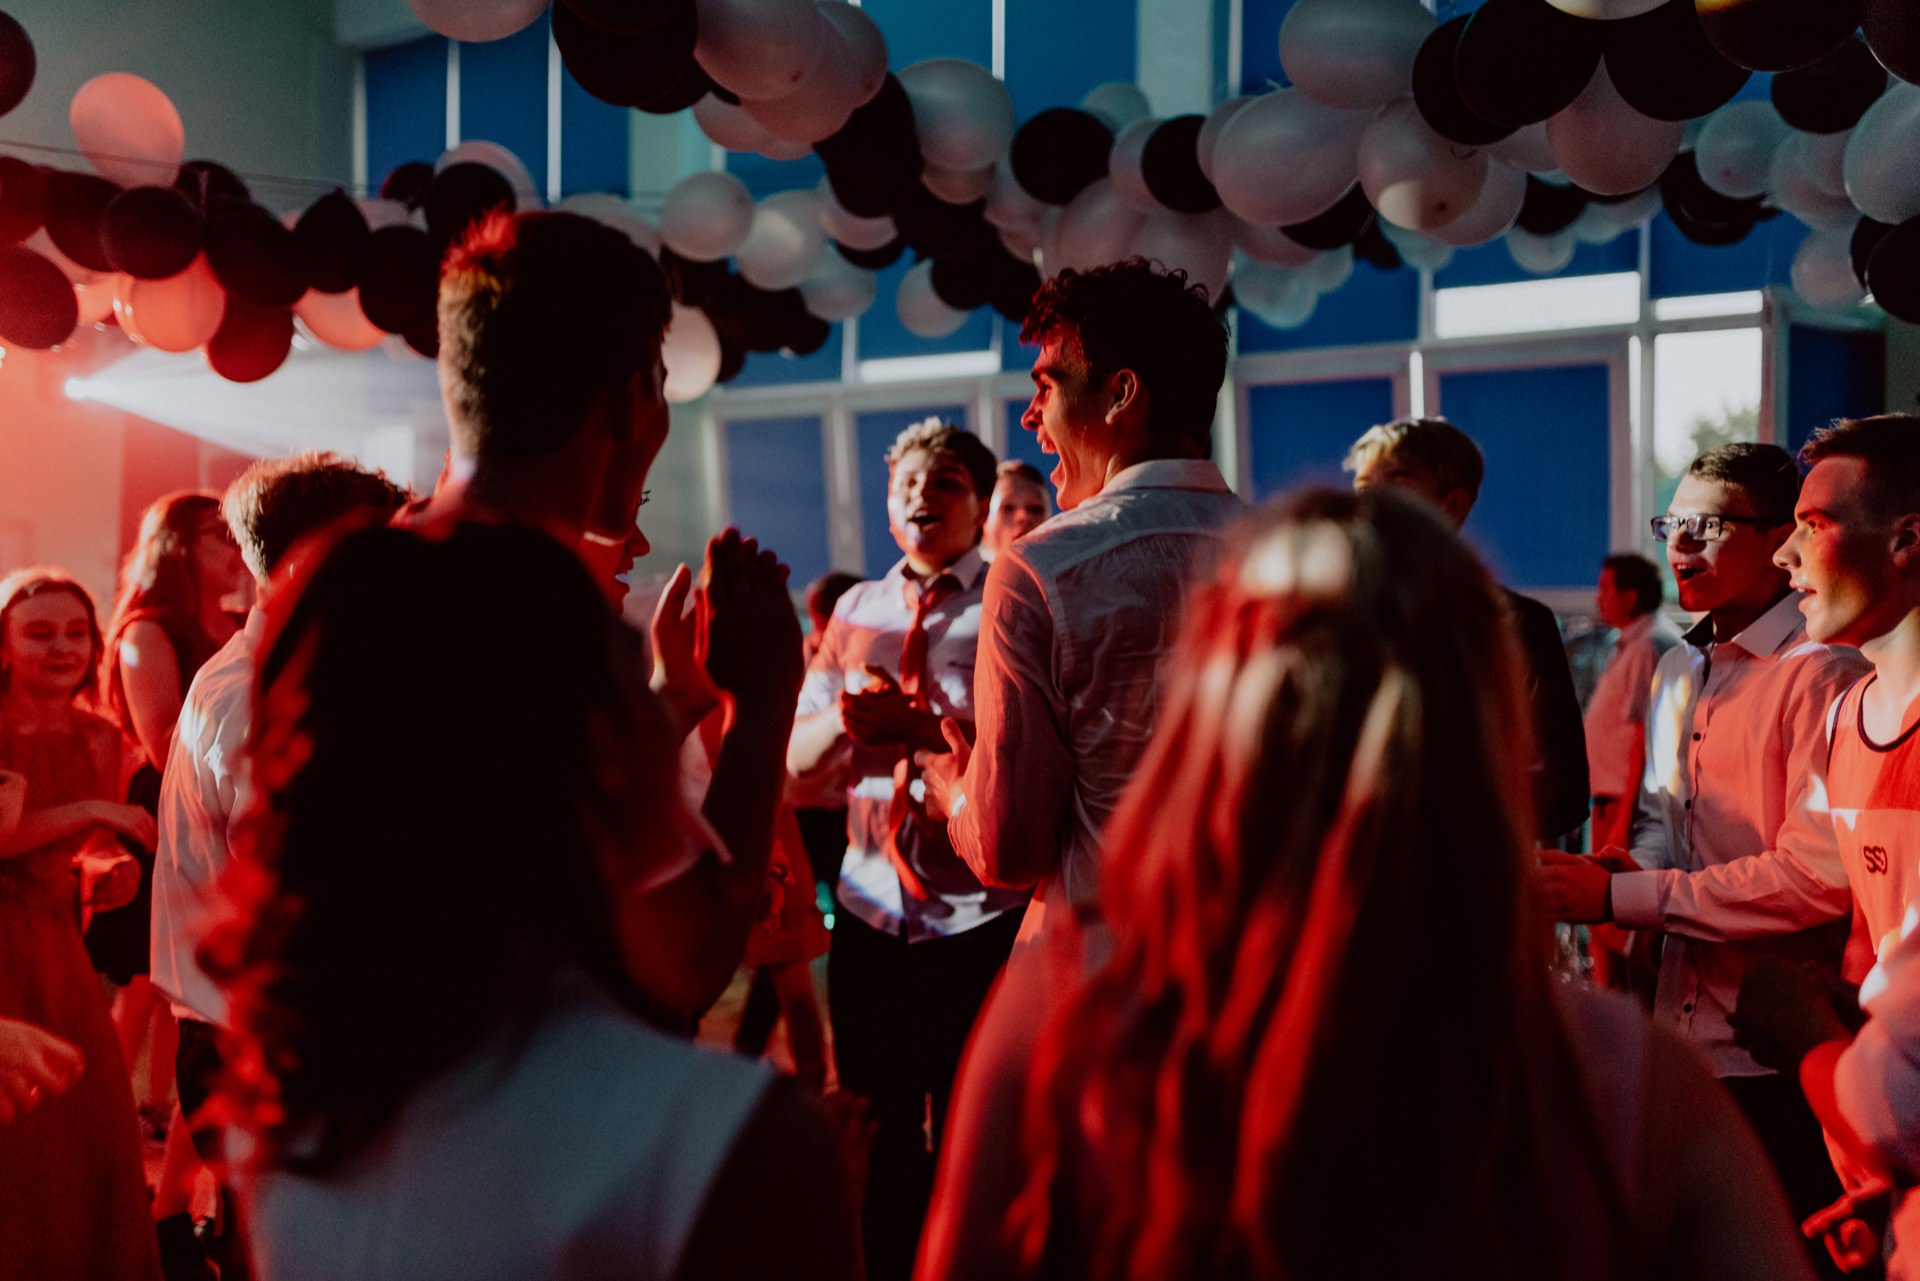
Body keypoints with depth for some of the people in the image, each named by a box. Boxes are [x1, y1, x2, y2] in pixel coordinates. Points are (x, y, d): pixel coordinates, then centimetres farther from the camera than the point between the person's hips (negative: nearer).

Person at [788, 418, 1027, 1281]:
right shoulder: (856, 610, 10)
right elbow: (797, 759, 7)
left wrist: (923, 725, -26)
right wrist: (844, 716, -13)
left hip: (981, 921, -4)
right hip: (871, 911, 5)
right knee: (878, 1136, 16)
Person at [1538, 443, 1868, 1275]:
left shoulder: (1823, 676, -12)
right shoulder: (1675, 673, 15)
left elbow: (1819, 876, -20)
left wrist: (1622, 896, -21)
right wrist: (1616, 868, -3)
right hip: (1683, 1041, 8)